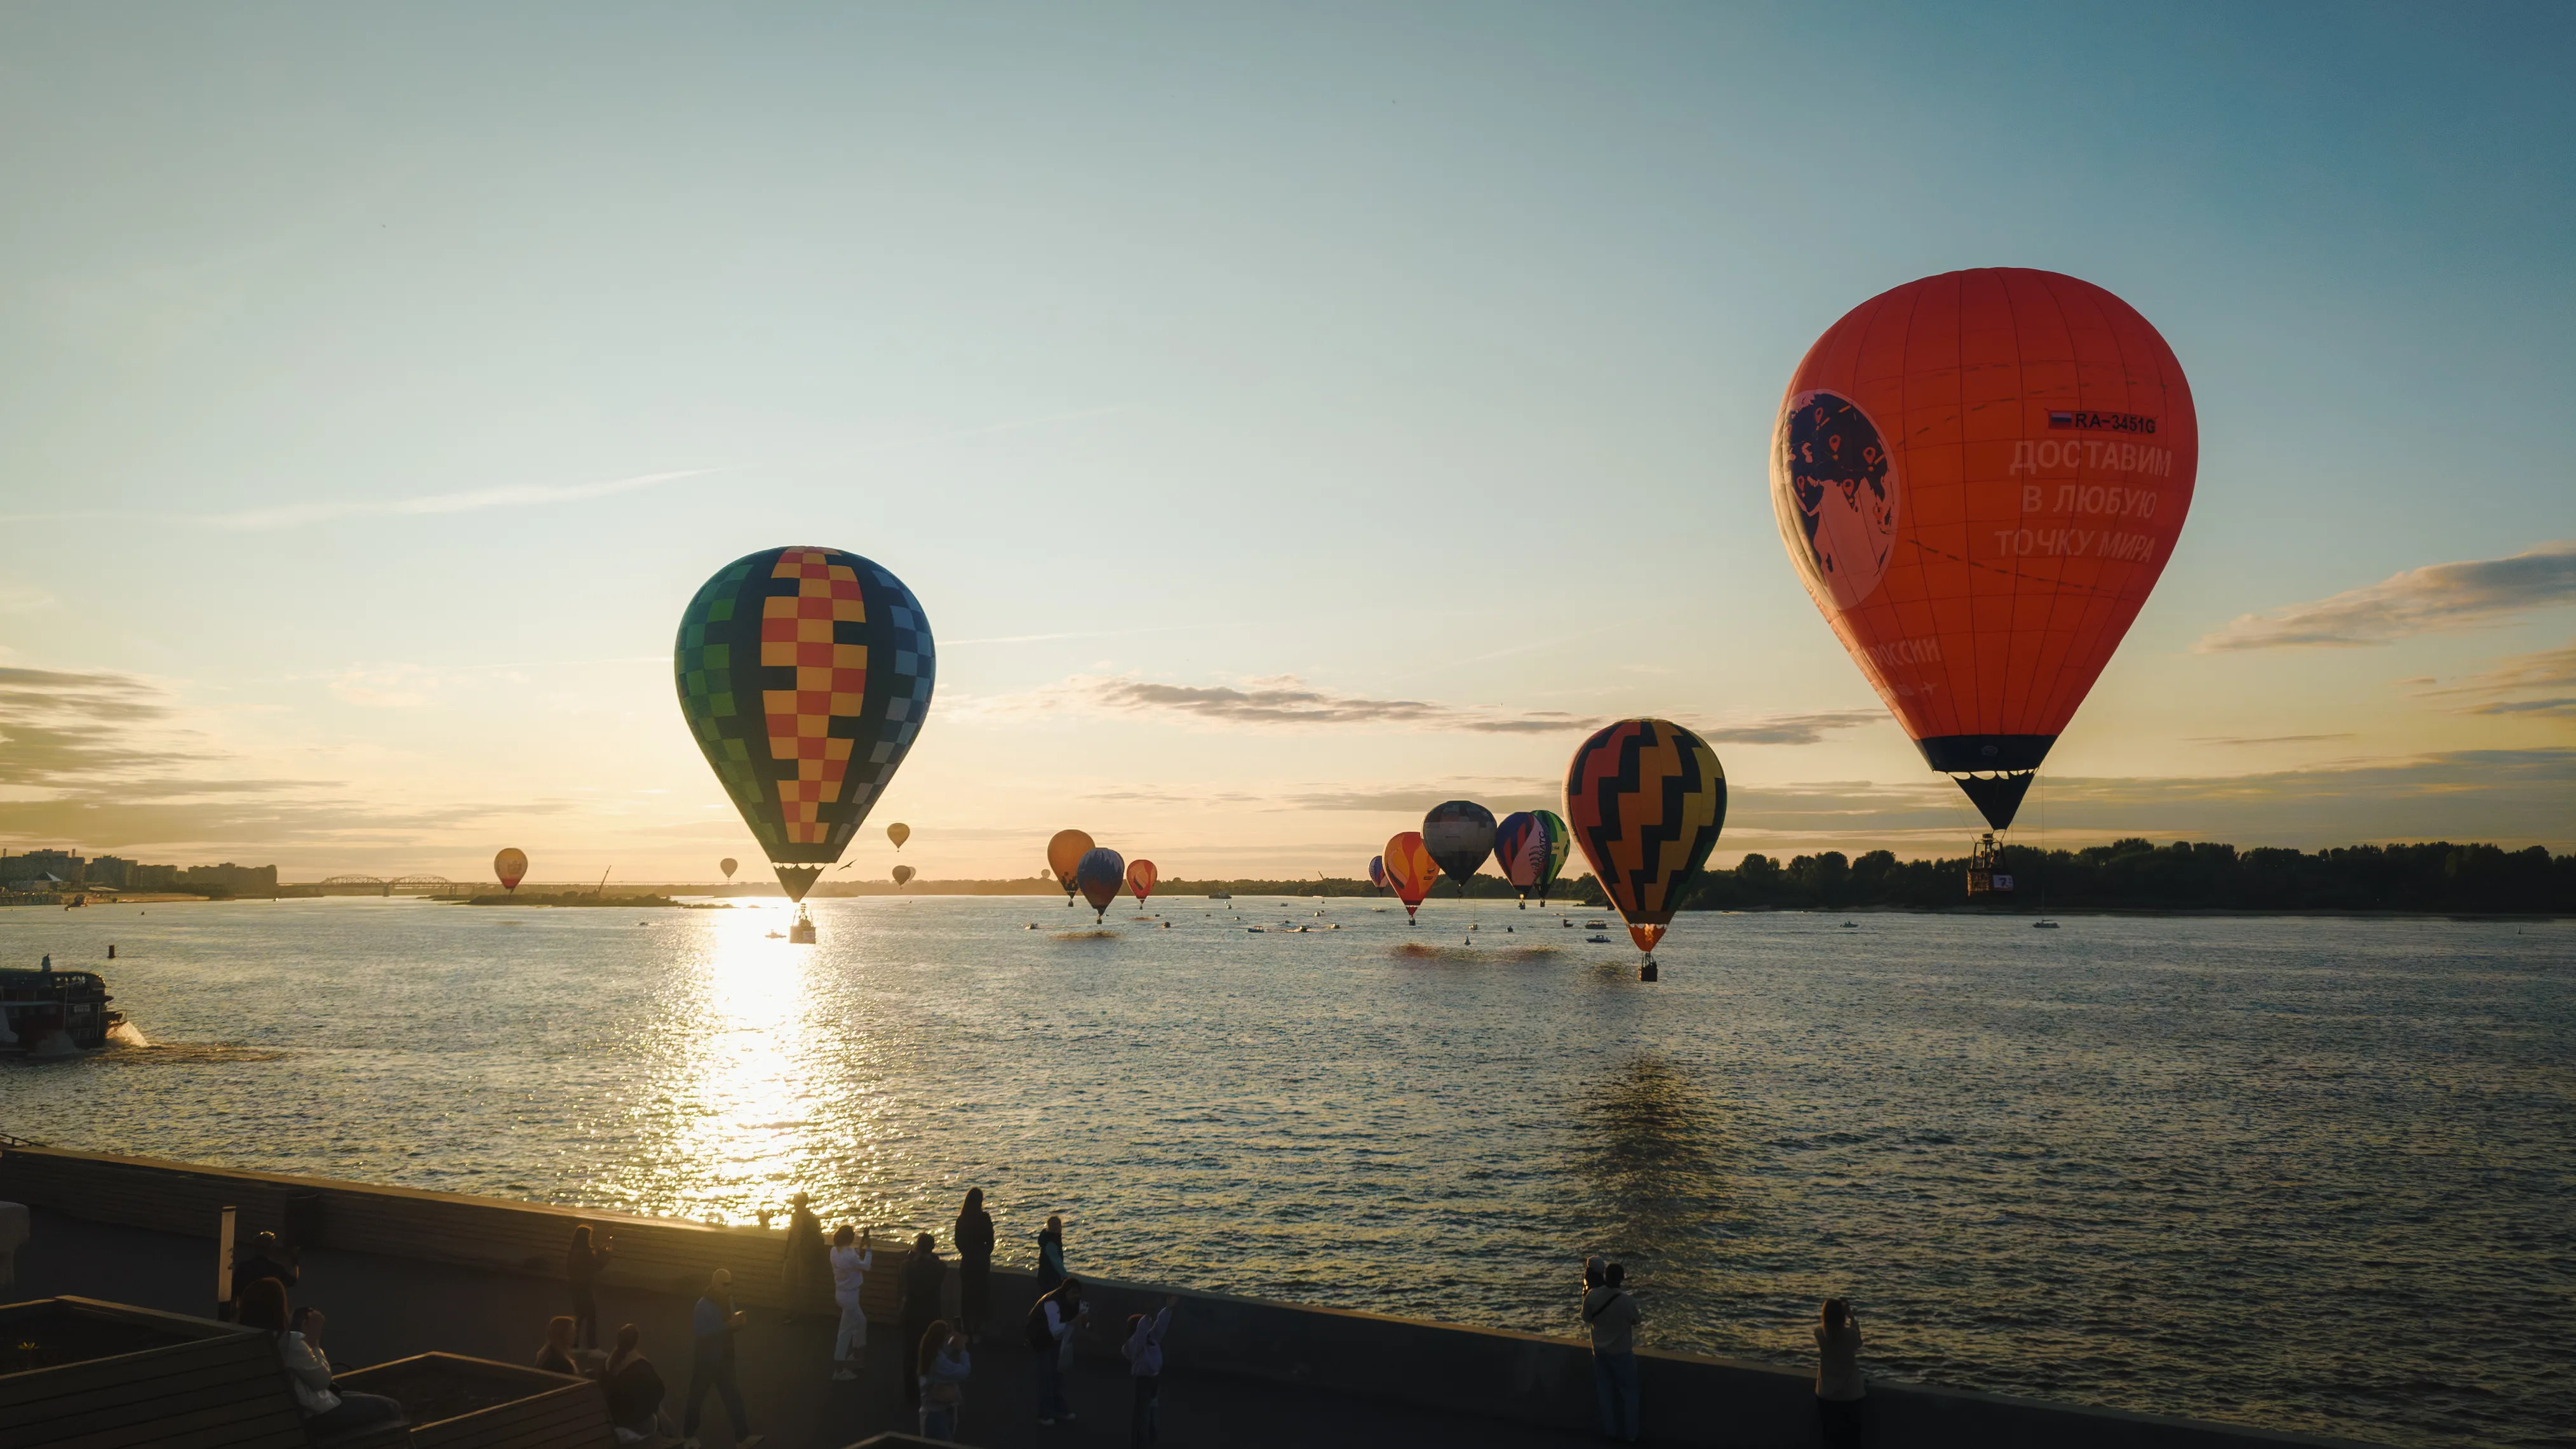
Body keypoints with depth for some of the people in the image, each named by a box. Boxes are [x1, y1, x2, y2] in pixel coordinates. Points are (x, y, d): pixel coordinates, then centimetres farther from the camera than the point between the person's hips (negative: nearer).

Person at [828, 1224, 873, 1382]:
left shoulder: (835, 1251, -4)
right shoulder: (849, 1256, -30)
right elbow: (866, 1266, -12)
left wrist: (860, 1248, 11)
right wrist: (868, 1249, -4)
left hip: (841, 1293, 9)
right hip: (849, 1295, -9)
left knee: (860, 1321, 26)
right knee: (846, 1330, 1)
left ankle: (856, 1353, 40)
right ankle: (838, 1371, 8)